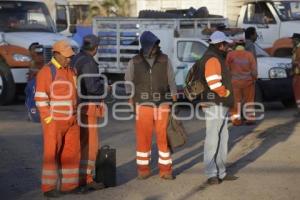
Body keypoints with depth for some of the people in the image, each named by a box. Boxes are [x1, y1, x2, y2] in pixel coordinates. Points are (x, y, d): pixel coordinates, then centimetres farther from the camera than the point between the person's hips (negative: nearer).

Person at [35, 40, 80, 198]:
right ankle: (49, 188, 3)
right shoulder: (46, 72, -10)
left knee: (71, 153, 7)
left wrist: (76, 117, 11)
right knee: (52, 154, -3)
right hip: (54, 121, -7)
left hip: (71, 121, 7)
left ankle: (68, 185, 16)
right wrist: (49, 120, -16)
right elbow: (40, 99, -13)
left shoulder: (70, 71, 13)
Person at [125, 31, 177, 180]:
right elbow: (128, 83, 10)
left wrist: (174, 101, 3)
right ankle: (143, 170, 14)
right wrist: (131, 102, 8)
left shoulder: (165, 60, 5)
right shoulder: (135, 62, 4)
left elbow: (171, 81, 6)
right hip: (143, 105, 0)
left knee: (164, 137, 0)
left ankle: (165, 170, 9)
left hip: (163, 105, 0)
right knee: (143, 138, 2)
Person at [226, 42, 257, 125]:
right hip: (248, 82, 1)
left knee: (236, 101, 7)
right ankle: (250, 118, 13)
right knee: (249, 100, 11)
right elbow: (254, 69, -4)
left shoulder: (230, 54, -4)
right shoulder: (249, 55, -3)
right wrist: (254, 78, 10)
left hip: (235, 82, -1)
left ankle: (236, 119, 6)